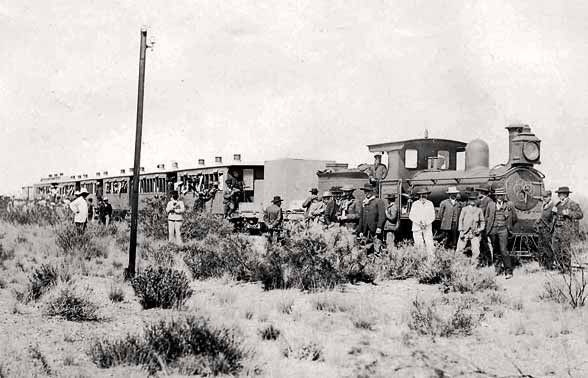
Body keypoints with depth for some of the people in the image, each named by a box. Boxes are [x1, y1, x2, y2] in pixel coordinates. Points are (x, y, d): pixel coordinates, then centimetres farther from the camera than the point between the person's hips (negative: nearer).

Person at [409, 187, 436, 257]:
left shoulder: (430, 204, 8)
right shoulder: (415, 204, 5)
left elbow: (432, 216, 7)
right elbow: (411, 216, 3)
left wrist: (426, 223, -8)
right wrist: (419, 223, -9)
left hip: (427, 227, 0)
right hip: (417, 228, 0)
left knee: (429, 244, -11)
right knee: (419, 244, -7)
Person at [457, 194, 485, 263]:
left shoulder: (479, 210, 10)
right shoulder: (464, 209, 5)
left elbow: (482, 222, 16)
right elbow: (460, 220, 3)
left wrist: (480, 229, 0)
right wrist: (461, 231, -5)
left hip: (475, 233, 1)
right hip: (465, 232, -1)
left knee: (476, 251, -5)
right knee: (460, 250, -3)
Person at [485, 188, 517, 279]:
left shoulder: (509, 205, 4)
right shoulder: (490, 204, 9)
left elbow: (514, 218, 14)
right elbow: (486, 217, 17)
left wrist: (508, 226, 12)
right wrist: (489, 227, 10)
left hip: (503, 230, -3)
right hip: (493, 230, 3)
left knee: (503, 250, -12)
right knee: (495, 250, 9)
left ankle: (508, 271, -10)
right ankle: (497, 269, 19)